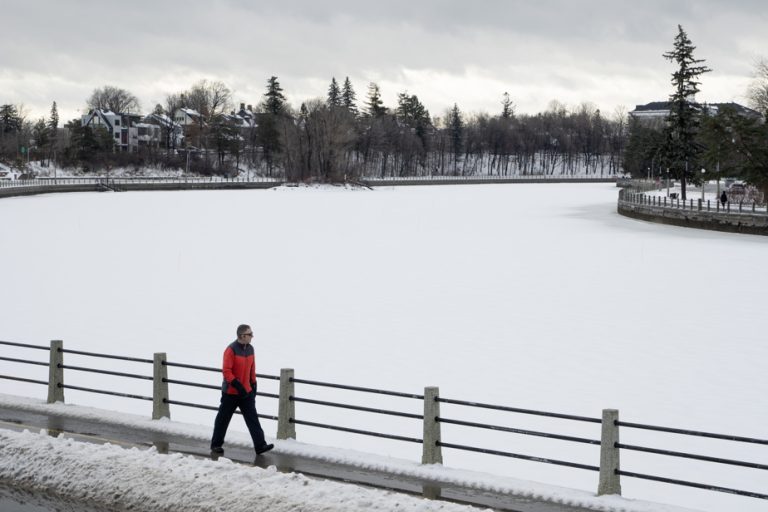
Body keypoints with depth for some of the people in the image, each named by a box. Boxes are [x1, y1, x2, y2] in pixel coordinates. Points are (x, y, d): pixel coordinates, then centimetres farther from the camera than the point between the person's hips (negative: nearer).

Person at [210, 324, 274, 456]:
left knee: (252, 418, -3)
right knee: (223, 419, 7)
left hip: (246, 391, 6)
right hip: (231, 392, -6)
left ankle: (260, 445, -8)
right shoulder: (231, 350, -17)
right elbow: (226, 371, -20)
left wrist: (253, 384, 14)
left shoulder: (250, 349, 5)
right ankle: (216, 445, 22)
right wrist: (237, 385, -25)